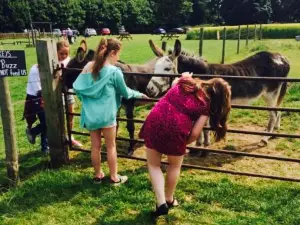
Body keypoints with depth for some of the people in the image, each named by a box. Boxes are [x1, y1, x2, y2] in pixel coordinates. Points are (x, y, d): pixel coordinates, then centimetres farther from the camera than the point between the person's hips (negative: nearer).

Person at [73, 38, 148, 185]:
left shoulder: (89, 67, 2)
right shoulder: (115, 71, -13)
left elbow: (77, 87, 4)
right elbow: (125, 92, 0)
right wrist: (139, 94, 18)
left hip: (90, 114, 5)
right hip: (106, 114, -5)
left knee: (95, 146, 16)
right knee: (111, 147, 10)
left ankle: (98, 175, 31)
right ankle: (114, 178, 23)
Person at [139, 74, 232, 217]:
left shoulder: (186, 82, 16)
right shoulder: (206, 104, 7)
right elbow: (195, 133, 2)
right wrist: (184, 143, 20)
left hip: (155, 121, 2)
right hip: (177, 128, -2)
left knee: (153, 164, 20)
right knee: (174, 166, 26)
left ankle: (161, 203, 15)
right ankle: (169, 199, 42)